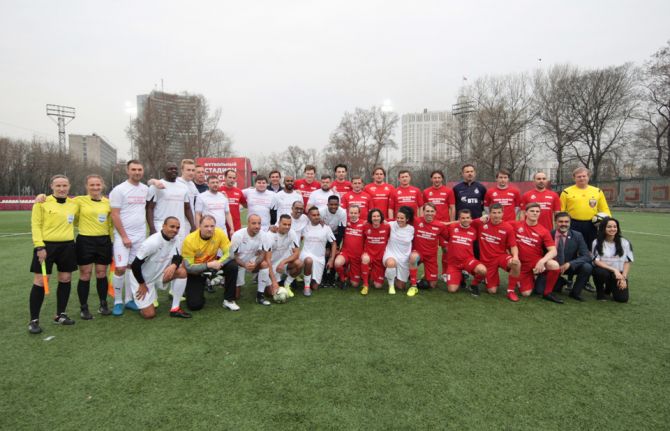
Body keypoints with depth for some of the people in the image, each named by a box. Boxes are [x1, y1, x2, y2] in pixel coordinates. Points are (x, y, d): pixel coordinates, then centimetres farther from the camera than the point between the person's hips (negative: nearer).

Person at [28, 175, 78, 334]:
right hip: (47, 246, -4)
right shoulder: (42, 203, -6)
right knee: (40, 281, -1)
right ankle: (34, 320, 11)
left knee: (66, 279, 8)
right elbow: (35, 225, -8)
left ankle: (60, 315, 22)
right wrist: (39, 246, -14)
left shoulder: (74, 204, 7)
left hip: (67, 246, 5)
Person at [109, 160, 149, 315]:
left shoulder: (145, 189, 7)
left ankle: (129, 299, 19)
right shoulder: (119, 190, -8)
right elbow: (114, 215, -10)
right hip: (123, 236, -4)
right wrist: (124, 236, -13)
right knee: (120, 268, -5)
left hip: (140, 235, 5)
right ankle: (118, 302, 9)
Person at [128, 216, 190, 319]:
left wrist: (174, 265, -31)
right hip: (142, 279, -6)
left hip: (158, 274, 6)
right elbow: (135, 265, -24)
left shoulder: (174, 239, -9)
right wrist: (142, 284, -14)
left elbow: (177, 258, -6)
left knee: (182, 271, -19)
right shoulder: (152, 242, -29)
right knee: (149, 314, -10)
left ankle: (175, 309, -10)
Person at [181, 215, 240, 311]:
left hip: (212, 262, 3)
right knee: (194, 305, -15)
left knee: (232, 266, -27)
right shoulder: (189, 240, -26)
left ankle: (229, 300, -10)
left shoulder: (219, 233, -20)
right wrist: (208, 265, -38)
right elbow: (188, 267, -25)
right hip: (195, 270, -3)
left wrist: (219, 263, -38)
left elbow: (230, 253, -20)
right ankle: (193, 290, 23)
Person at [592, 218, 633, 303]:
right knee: (602, 273, -38)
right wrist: (614, 270, -21)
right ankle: (600, 291, -4)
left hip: (619, 274, 2)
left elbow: (627, 262, 2)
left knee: (622, 298, -16)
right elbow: (596, 261, -10)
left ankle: (609, 288, 21)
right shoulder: (597, 242, -5)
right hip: (603, 270, -2)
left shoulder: (624, 242, 0)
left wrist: (624, 278, -9)